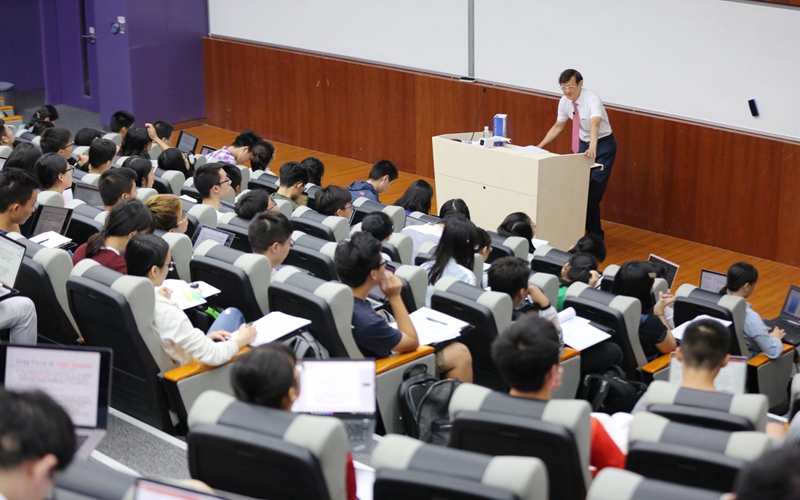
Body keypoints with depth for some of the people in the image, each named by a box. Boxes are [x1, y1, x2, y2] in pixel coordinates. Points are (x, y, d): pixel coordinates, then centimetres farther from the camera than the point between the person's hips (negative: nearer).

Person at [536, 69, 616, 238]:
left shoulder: (592, 99, -28)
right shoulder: (564, 101, -7)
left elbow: (595, 125, -46)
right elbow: (557, 127, 7)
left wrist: (592, 148, -63)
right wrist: (539, 146, 0)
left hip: (603, 145, -7)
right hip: (583, 144, 7)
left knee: (594, 190, -13)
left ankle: (594, 234, -1)